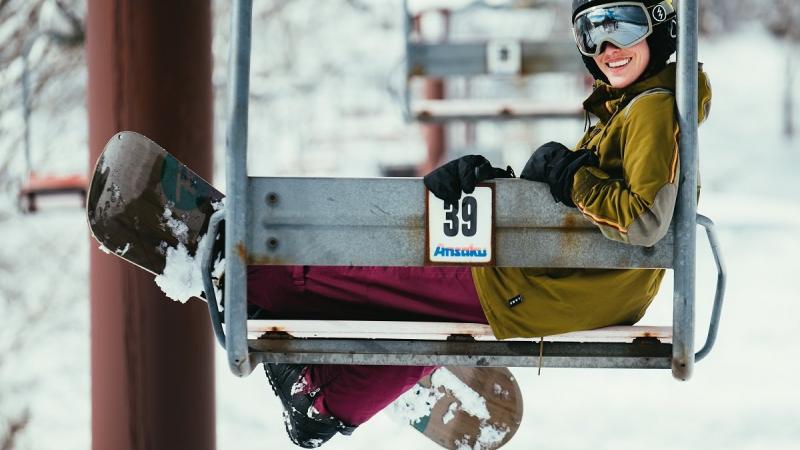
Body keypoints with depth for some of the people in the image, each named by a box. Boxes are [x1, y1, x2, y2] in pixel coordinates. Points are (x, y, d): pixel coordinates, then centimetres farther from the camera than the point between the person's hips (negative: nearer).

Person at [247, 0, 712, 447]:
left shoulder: (654, 109, -16)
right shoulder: (623, 107, 15)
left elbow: (645, 221, -28)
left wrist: (569, 175, -16)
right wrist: (487, 177, -2)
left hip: (557, 292, -9)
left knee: (386, 278, 3)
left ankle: (250, 276, 18)